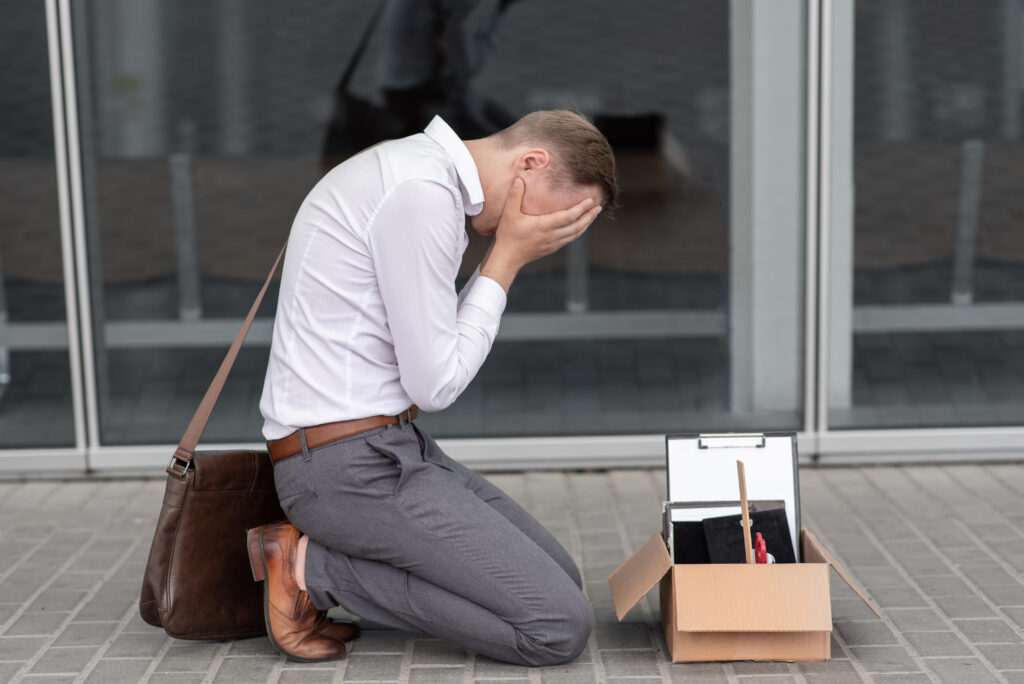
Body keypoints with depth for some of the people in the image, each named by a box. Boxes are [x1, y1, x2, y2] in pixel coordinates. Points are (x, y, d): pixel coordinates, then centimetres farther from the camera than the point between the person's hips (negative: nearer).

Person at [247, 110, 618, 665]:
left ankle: (324, 562, 8)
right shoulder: (422, 194, -19)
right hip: (352, 467, -11)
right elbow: (434, 385, -17)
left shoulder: (422, 176, 14)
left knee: (560, 580, 12)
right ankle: (315, 567, -6)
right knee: (560, 628, -12)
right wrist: (507, 259, -8)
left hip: (393, 447, 11)